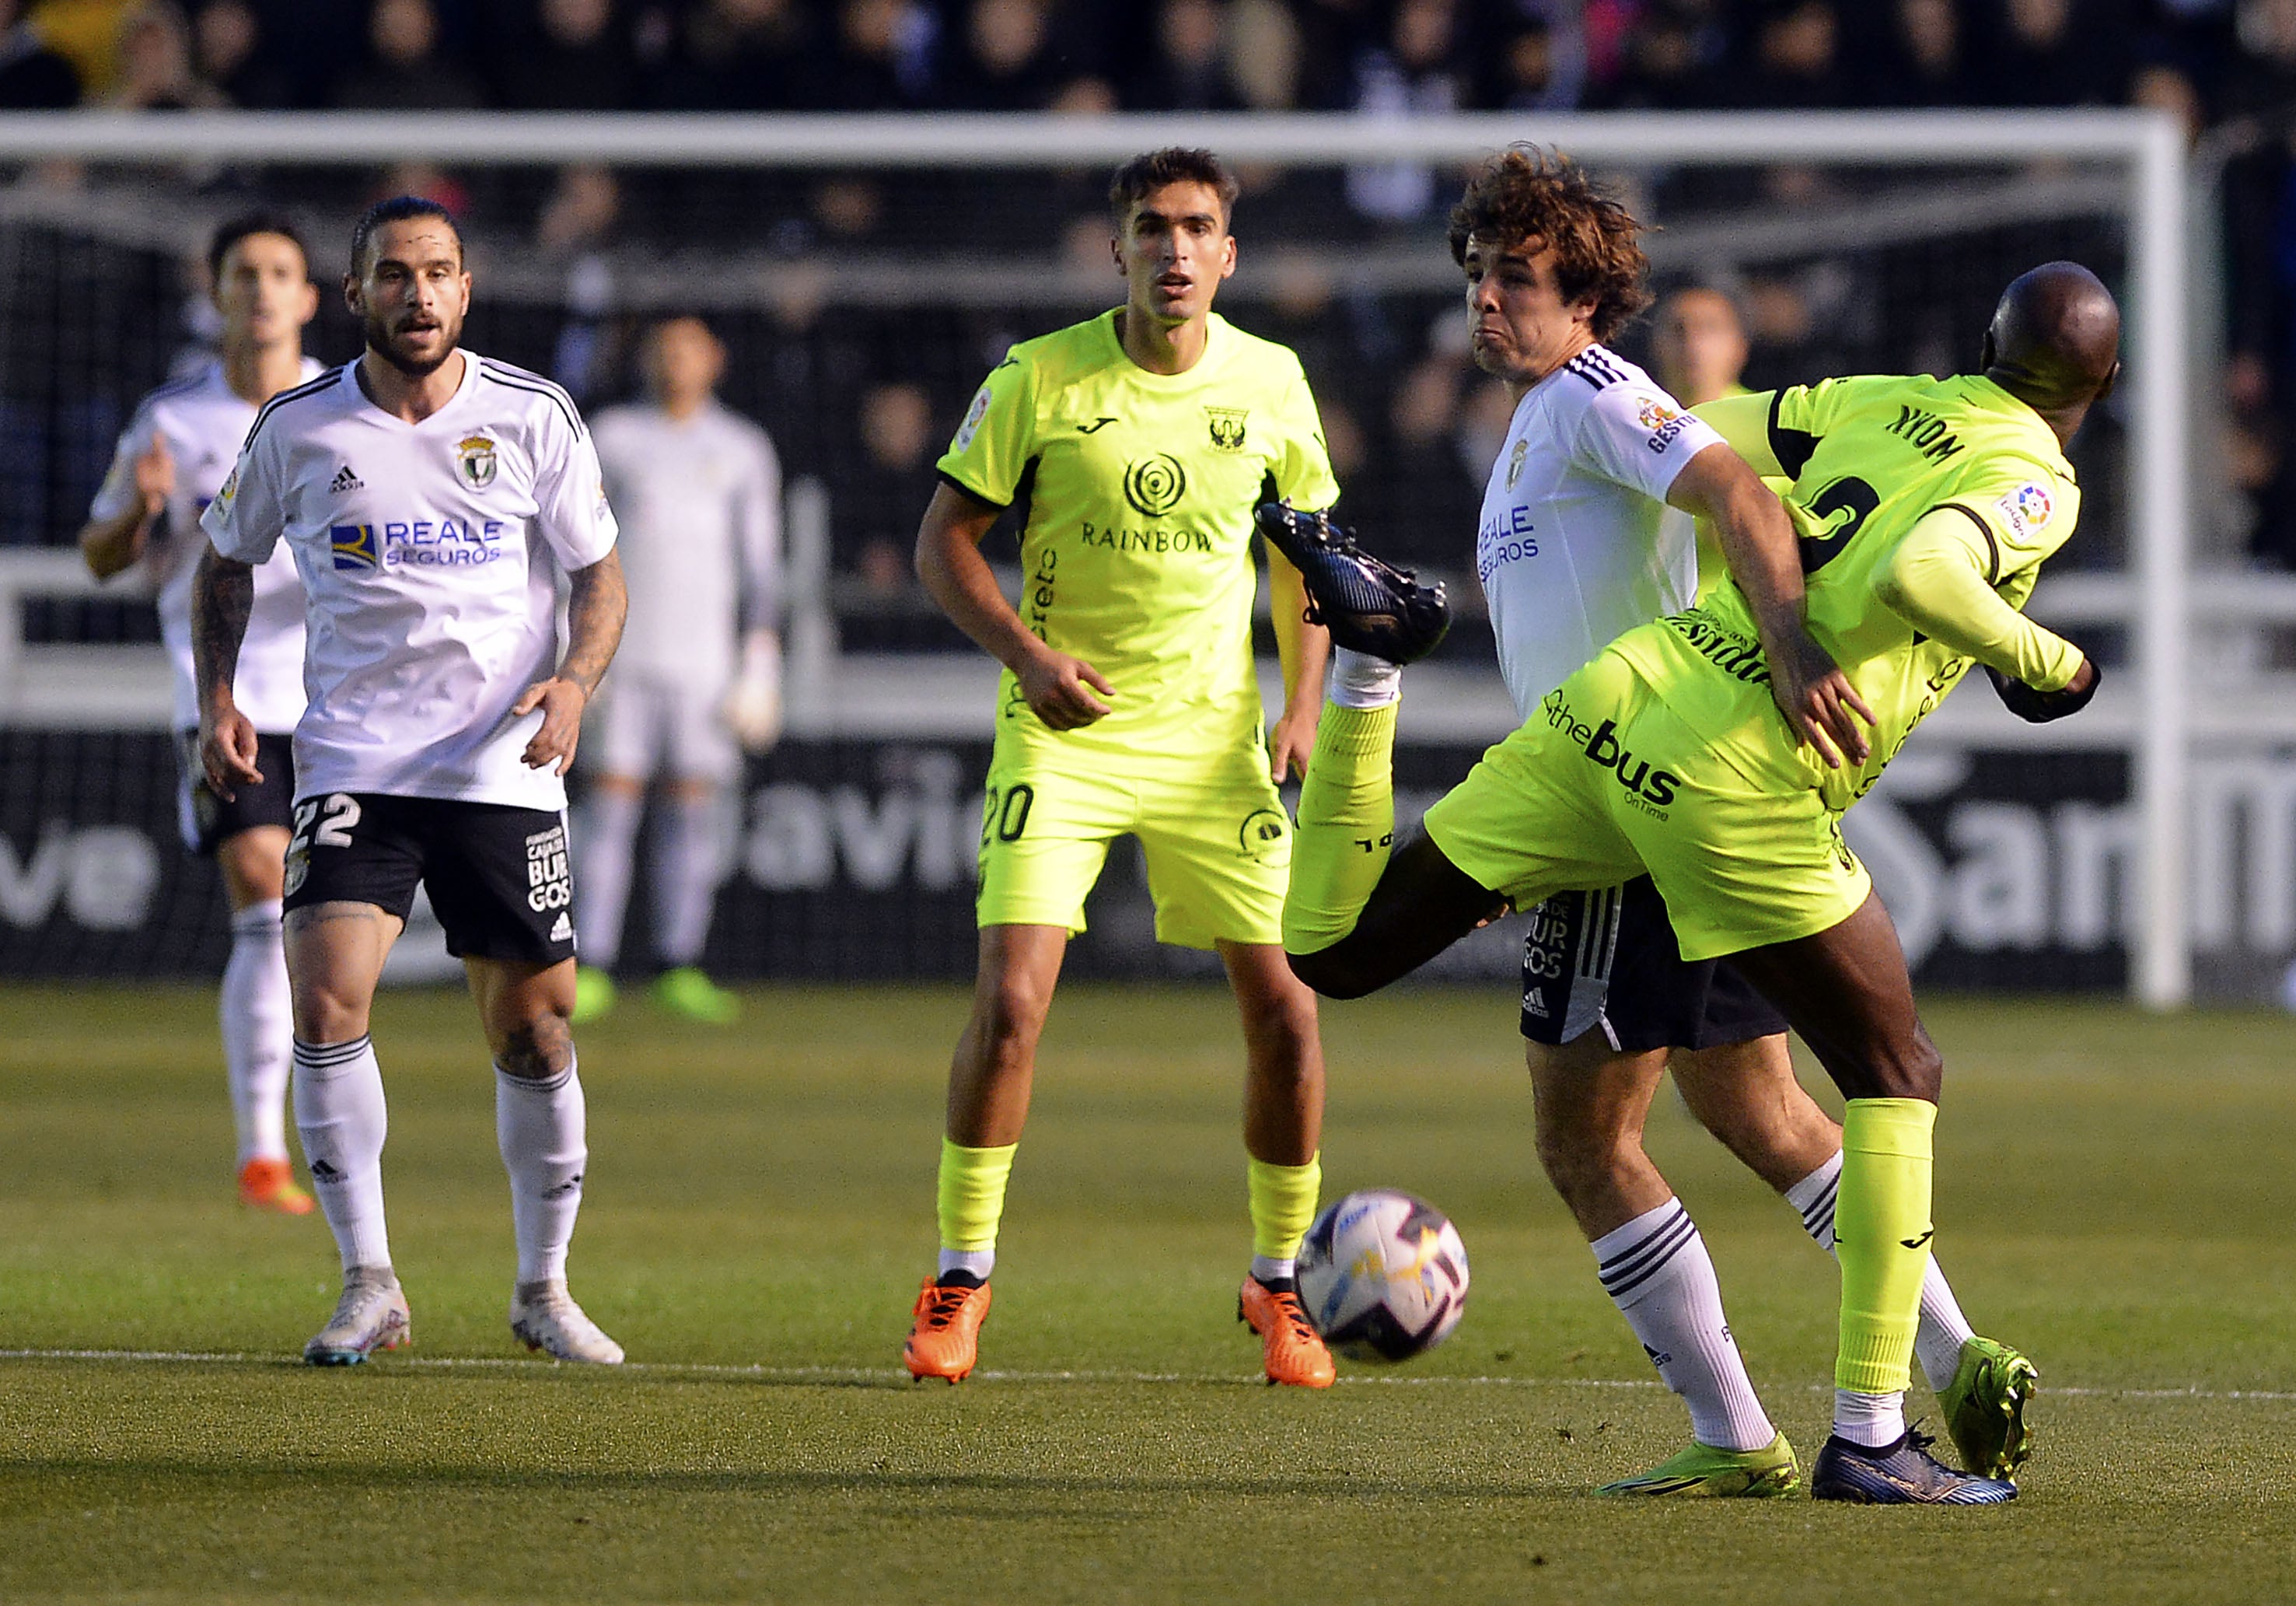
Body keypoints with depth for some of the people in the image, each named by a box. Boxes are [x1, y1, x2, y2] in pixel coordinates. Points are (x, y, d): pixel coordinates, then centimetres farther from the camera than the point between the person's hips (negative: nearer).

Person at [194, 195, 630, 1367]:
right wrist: (217, 700, 5)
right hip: (353, 763, 0)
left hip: (504, 766, 0)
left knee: (535, 1033, 3)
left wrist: (576, 680, -11)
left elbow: (597, 573, 7)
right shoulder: (298, 429, 1)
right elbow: (226, 561, 16)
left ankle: (544, 1288, 21)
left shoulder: (535, 420, 0)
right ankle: (369, 1288, -8)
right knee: (326, 1004, -17)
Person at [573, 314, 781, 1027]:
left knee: (697, 806, -2)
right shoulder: (614, 437, 9)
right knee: (612, 796, -8)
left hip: (705, 649, 1)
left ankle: (680, 967, 3)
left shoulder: (742, 449, 11)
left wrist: (761, 653, 3)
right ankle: (590, 971, -8)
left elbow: (760, 560, 11)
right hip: (624, 642, -1)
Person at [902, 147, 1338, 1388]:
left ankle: (1279, 1284, 17)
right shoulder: (1042, 378, -8)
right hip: (1064, 730, -2)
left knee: (1284, 1009, -2)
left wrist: (1303, 705, 2)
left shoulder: (1269, 384, 0)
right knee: (1010, 1000, -14)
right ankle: (960, 1280, 1)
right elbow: (944, 539, -2)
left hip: (1216, 736, 2)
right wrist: (1026, 653, -18)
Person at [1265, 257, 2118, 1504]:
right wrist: (2037, 660, -6)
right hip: (1733, 783, -6)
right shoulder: (2036, 485, -4)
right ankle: (1867, 1438, 4)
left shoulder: (1887, 403, 17)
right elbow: (1916, 576, -24)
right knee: (1895, 1079, 9)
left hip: (1615, 699, 6)